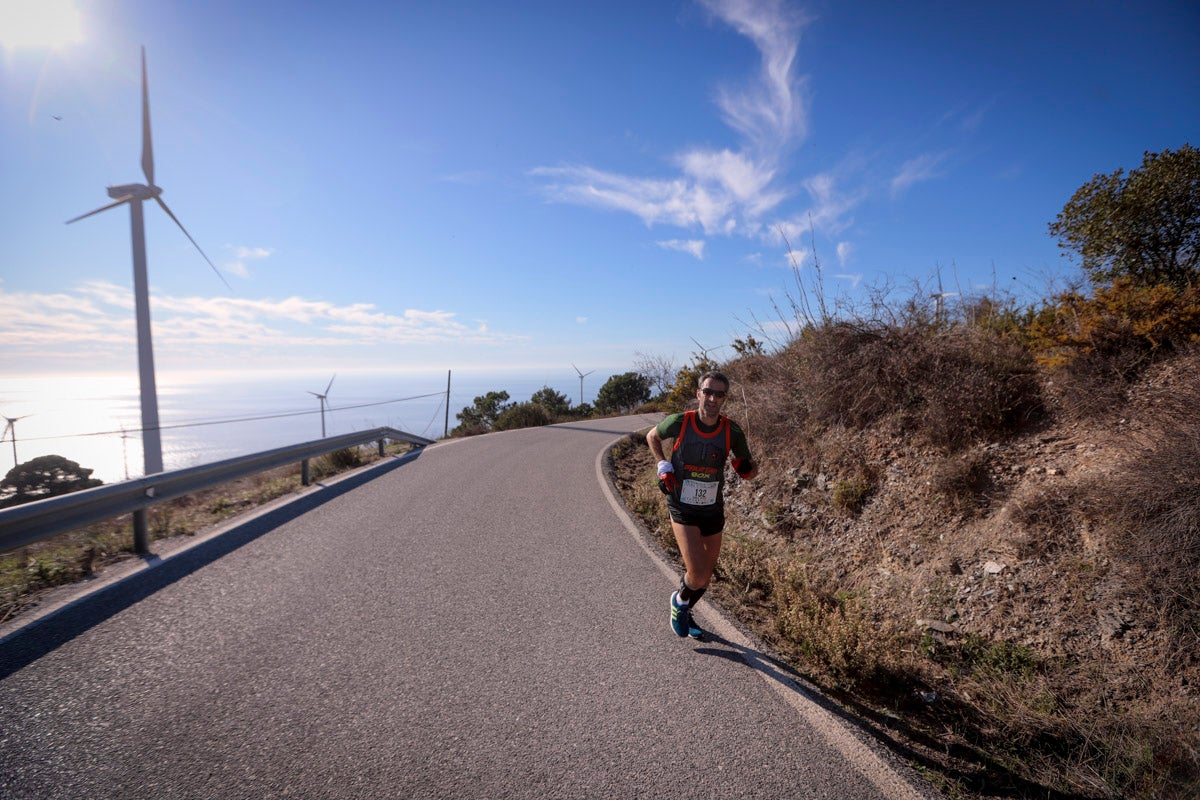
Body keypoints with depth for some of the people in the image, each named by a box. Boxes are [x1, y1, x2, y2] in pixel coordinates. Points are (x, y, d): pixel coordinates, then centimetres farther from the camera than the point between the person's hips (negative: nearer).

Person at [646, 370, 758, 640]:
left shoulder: (733, 431, -11)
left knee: (707, 576, 16)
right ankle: (680, 600, 21)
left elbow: (751, 472, 0)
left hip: (713, 511, 3)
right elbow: (652, 436, 4)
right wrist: (663, 466, -9)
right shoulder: (679, 422, -17)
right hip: (682, 509, -3)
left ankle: (685, 613, 45)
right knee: (698, 575, -15)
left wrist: (747, 468, -23)